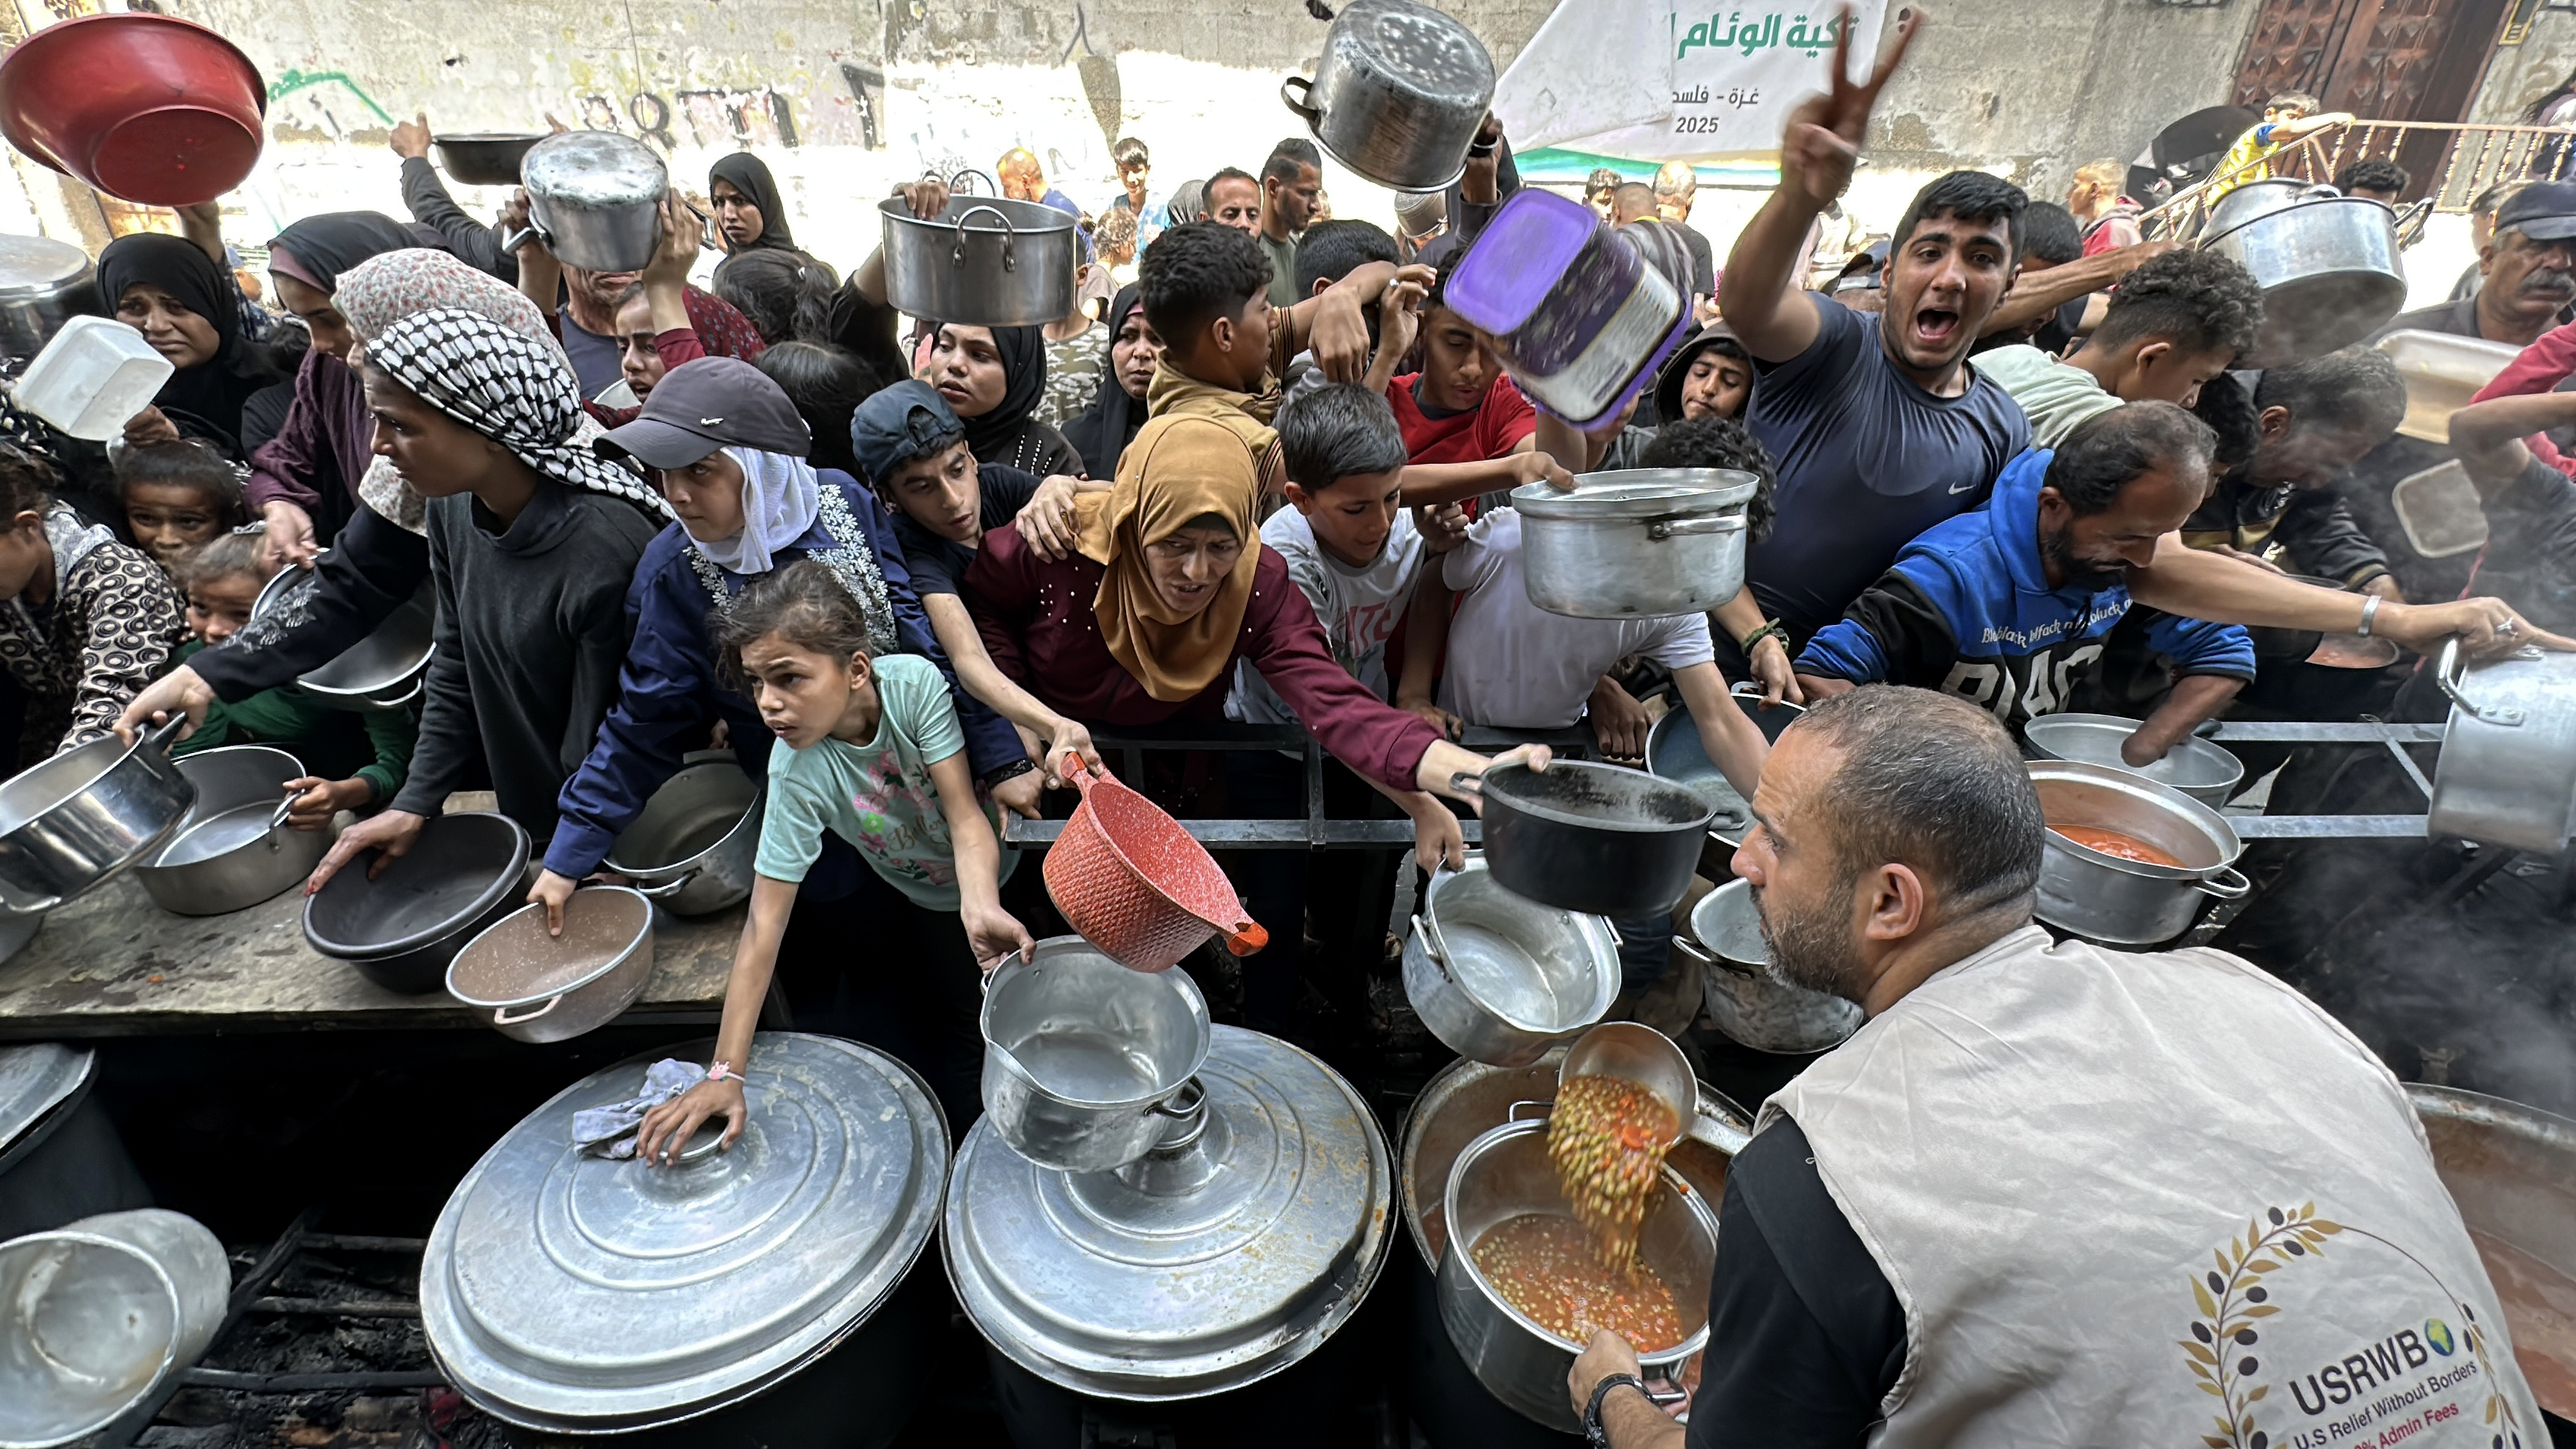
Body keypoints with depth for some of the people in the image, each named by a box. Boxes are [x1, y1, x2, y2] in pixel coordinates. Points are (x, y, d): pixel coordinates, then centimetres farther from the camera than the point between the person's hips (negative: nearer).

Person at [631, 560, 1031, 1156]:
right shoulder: (798, 771, -32)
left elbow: (965, 816, -33)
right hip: (929, 904, -1)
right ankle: (957, 1152, 34)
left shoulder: (914, 682, -33)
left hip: (989, 868, 1)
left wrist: (982, 910, -52)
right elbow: (764, 922, -31)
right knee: (976, 1031, 5)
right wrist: (726, 1072, -33)